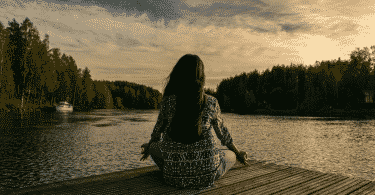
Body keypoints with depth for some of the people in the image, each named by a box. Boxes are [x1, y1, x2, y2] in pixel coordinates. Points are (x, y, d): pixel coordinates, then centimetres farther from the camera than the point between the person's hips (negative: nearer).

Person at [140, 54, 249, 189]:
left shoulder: (168, 101, -9)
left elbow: (157, 132, 7)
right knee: (231, 155, 29)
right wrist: (238, 153, 28)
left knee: (154, 146, 28)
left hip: (175, 174, 1)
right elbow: (222, 133, 8)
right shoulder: (211, 102, -7)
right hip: (206, 174, 0)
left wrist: (149, 147, 31)